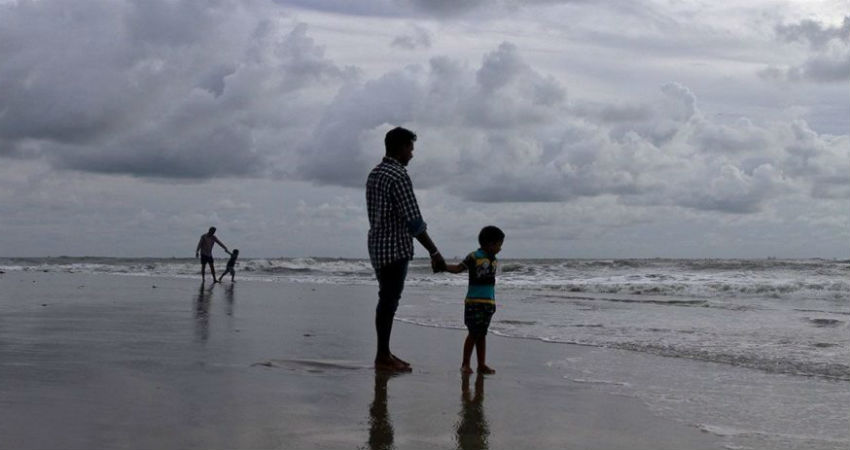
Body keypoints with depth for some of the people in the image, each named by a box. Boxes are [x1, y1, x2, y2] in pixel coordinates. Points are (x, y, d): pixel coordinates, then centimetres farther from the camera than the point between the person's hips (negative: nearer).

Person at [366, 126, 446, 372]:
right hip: (395, 248, -9)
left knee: (387, 300, 14)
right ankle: (383, 357, 1)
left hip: (378, 246, 9)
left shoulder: (374, 174, 13)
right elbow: (414, 221, -19)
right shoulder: (398, 176, -15)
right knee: (389, 300, -4)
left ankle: (384, 353, 19)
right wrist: (434, 252, -15)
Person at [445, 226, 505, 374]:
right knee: (473, 333, -4)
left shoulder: (494, 261, 11)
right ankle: (465, 364, 5)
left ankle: (482, 364, 12)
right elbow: (458, 268, -8)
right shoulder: (474, 257, -9)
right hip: (474, 301, -6)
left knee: (482, 334, 10)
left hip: (489, 302, 6)